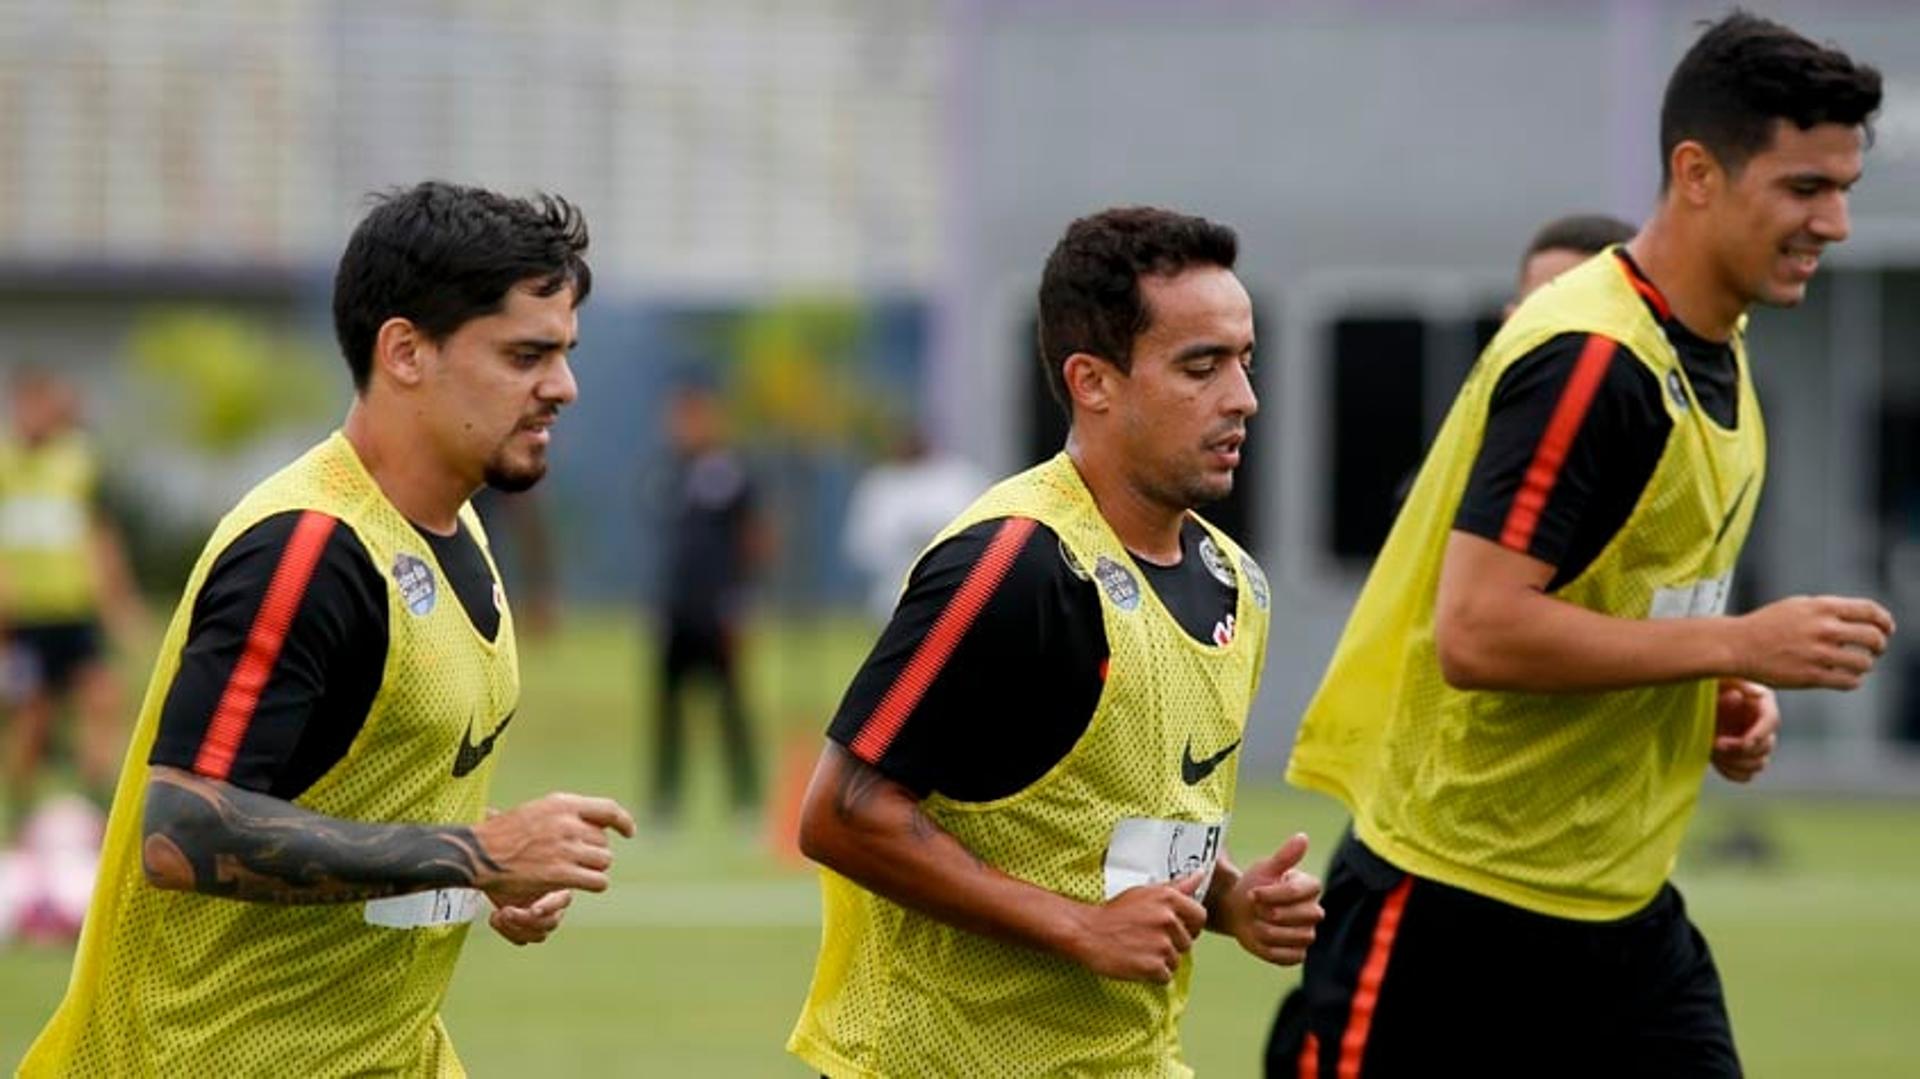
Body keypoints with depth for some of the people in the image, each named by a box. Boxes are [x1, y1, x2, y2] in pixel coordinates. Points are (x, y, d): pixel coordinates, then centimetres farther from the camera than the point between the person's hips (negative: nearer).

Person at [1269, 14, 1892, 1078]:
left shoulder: (1715, 354, 10)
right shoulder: (1590, 359, -19)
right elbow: (1477, 631, -26)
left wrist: (1720, 699, 3)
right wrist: (1738, 644, -23)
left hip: (1621, 907, 8)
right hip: (1455, 910, -8)